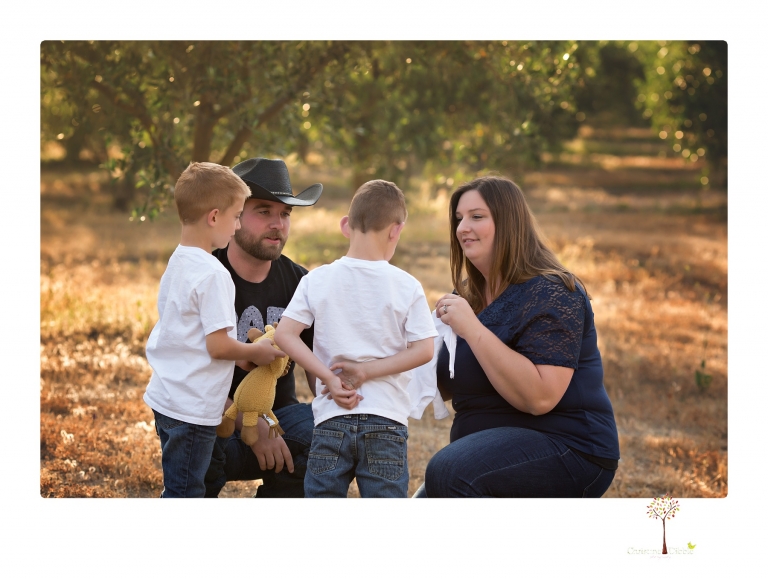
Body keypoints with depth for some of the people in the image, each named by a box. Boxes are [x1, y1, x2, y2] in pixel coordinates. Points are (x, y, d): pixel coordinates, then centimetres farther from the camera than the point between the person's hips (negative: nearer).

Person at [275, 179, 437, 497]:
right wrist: (367, 371, -6)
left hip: (332, 420, 1)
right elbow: (423, 350, -8)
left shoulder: (317, 280, 1)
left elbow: (284, 334, -6)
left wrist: (329, 376, -7)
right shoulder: (407, 286, -3)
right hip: (387, 422, -1)